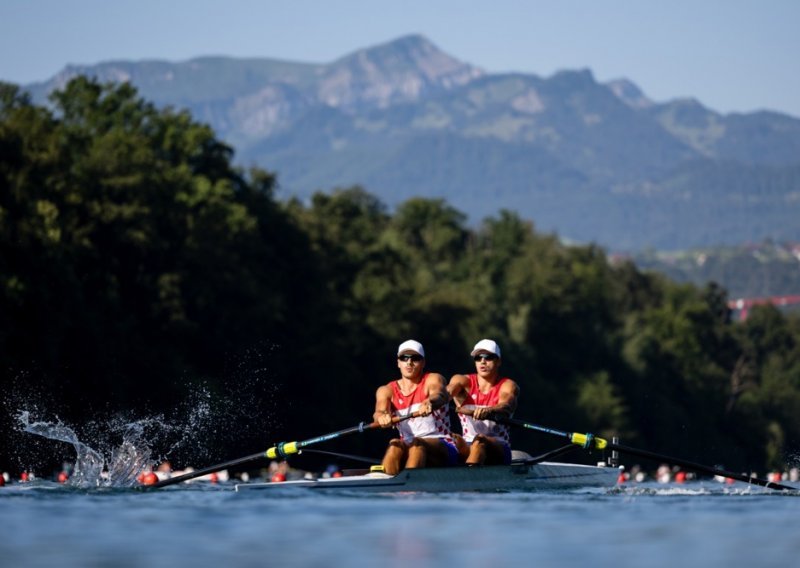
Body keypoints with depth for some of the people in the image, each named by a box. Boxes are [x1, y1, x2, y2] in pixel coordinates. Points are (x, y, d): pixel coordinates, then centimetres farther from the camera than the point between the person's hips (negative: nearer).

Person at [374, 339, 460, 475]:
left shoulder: (433, 380, 2)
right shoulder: (387, 391, 11)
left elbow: (442, 395, -22)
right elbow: (380, 410, -11)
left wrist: (429, 403, -48)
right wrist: (382, 416, -38)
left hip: (444, 448, -2)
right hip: (407, 451, 2)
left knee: (417, 444, -33)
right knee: (394, 445, -30)